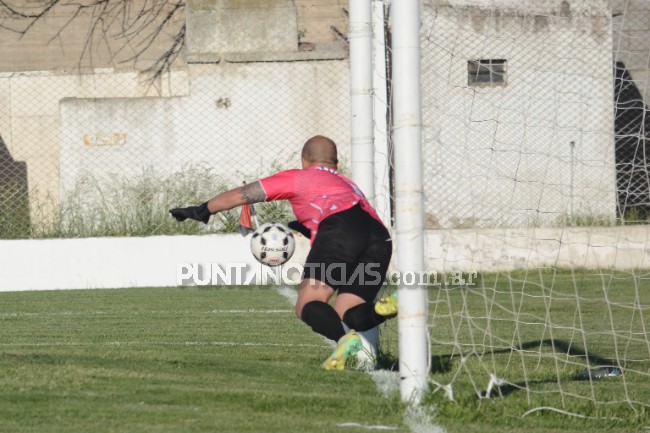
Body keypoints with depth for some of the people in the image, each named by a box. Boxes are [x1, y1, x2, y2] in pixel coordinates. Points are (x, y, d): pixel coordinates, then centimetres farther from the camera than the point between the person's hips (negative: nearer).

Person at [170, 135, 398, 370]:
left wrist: (202, 210, 43)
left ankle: (344, 337, -38)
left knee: (307, 306, -7)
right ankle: (383, 308, -27)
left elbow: (240, 195, 31)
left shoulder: (298, 178, 26)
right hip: (380, 237, 5)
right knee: (345, 316, 5)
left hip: (340, 230, -5)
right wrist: (307, 228, 53)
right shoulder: (349, 185, 40)